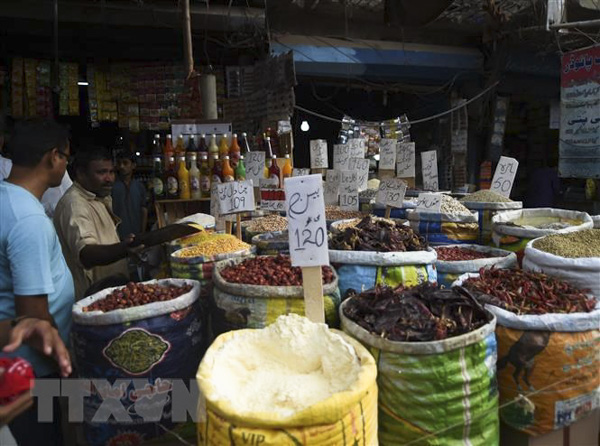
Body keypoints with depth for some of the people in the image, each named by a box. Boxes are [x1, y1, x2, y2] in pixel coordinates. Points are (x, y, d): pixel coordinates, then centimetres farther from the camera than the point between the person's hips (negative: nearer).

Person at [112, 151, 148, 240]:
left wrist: (142, 234, 5)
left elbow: (144, 211, 10)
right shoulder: (111, 186, -2)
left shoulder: (140, 187, 8)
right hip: (117, 236, -3)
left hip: (136, 235, 3)